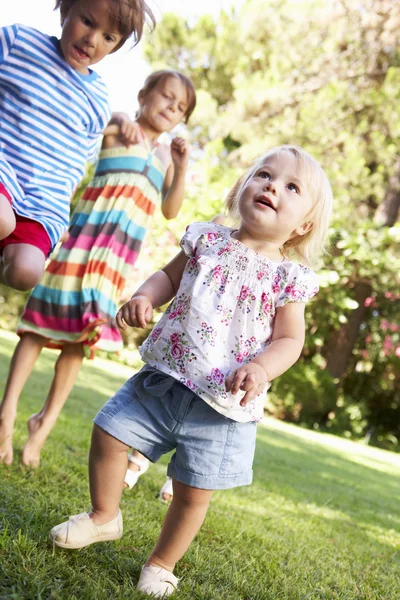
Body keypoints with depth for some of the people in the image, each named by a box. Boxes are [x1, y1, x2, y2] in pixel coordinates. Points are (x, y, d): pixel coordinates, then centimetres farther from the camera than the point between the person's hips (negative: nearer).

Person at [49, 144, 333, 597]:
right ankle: (104, 517, 31)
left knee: (193, 492, 3)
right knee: (109, 431, 5)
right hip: (163, 377, 3)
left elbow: (289, 339, -4)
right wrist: (144, 297, -6)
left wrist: (261, 367, -24)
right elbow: (170, 276, 14)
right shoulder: (207, 241, 3)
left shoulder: (289, 278, -4)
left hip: (223, 402, -3)